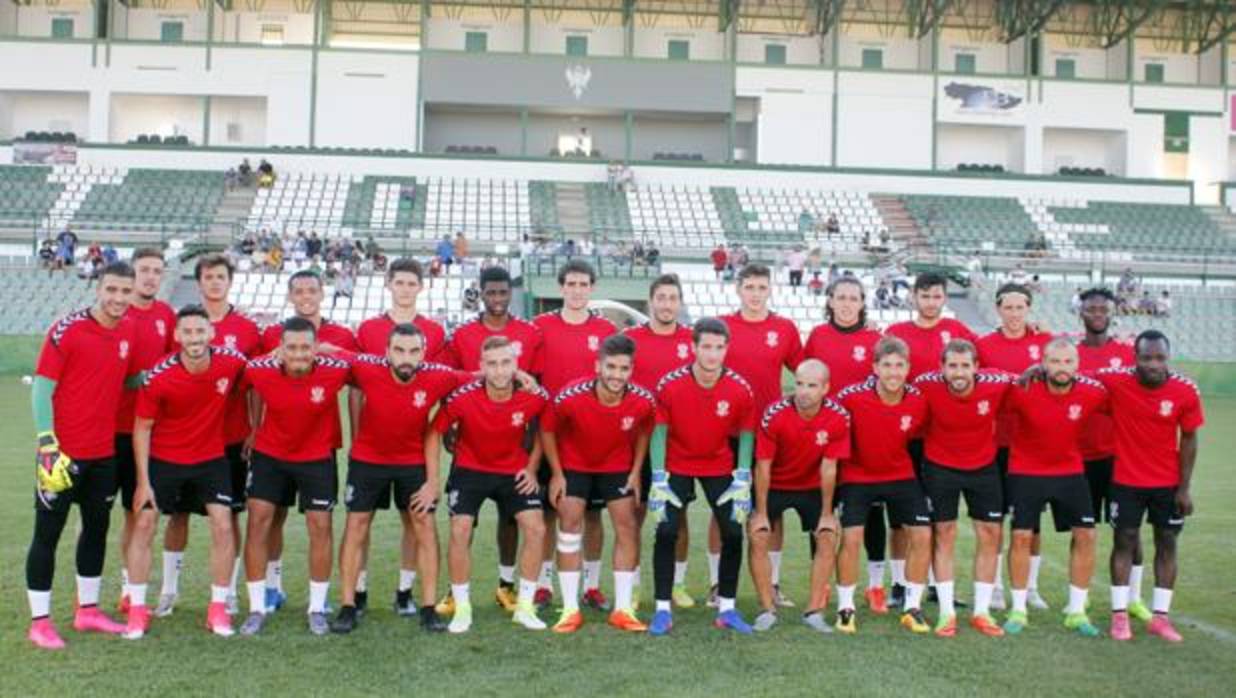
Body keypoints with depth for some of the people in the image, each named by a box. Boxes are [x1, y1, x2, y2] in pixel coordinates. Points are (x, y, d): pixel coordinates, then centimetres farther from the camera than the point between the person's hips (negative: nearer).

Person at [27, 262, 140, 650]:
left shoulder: (129, 331, 5)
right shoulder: (66, 330, -12)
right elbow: (42, 389, -13)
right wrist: (47, 443, -20)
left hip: (104, 452, 7)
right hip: (64, 451, -6)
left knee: (97, 529, 15)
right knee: (48, 533, 3)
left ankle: (88, 611, 28)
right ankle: (40, 622, 12)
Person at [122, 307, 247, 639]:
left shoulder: (233, 362, -17)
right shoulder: (158, 377, -20)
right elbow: (142, 428, -9)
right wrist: (143, 481, -11)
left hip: (212, 459, 1)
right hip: (164, 460, -1)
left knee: (223, 526, -6)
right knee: (143, 524, -2)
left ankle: (218, 608, 8)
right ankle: (137, 610, 11)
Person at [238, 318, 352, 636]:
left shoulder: (336, 369, -25)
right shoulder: (259, 370, -21)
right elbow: (246, 389, 0)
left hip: (318, 457, -1)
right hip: (269, 454, 1)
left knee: (320, 526, 1)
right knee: (258, 520, -2)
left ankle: (318, 609, 17)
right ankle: (257, 608, 11)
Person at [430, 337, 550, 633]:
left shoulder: (535, 396, -21)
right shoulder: (462, 397, -25)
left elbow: (541, 430, 2)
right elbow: (435, 432, -10)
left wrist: (532, 469, -4)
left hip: (514, 471, 2)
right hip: (470, 469, -1)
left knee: (536, 529, -8)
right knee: (460, 531, -11)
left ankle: (524, 607, 7)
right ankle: (462, 609, 7)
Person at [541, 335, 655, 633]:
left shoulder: (643, 401, -25)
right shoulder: (570, 397, -32)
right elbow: (547, 431, -12)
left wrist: (635, 472, -2)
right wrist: (557, 474, -10)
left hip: (618, 466, 2)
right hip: (574, 465, -2)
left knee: (627, 527, -1)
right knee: (570, 525, -6)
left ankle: (623, 609, 8)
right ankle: (570, 609, 2)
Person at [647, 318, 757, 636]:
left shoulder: (740, 389, -16)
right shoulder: (669, 385, -20)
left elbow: (746, 434, -4)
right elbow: (660, 431, -11)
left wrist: (743, 480, -10)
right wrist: (658, 480, -15)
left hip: (720, 467, 2)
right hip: (677, 465, -1)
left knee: (733, 533, -4)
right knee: (666, 531, -11)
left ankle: (727, 608, 12)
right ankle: (663, 610, 1)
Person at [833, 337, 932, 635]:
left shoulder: (918, 401, -14)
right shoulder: (851, 397, -24)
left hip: (901, 475, 3)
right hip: (857, 476, -3)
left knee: (922, 535, -3)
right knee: (850, 537, -11)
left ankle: (912, 607, 13)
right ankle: (845, 607, 8)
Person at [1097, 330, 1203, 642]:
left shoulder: (1186, 391, -14)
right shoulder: (1116, 381, -17)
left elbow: (1188, 440, -5)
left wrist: (1184, 488, -4)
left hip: (1168, 483, 1)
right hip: (1126, 480, -1)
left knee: (1167, 543, 7)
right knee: (1125, 540, 4)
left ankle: (1160, 616, 17)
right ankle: (1119, 615, 12)